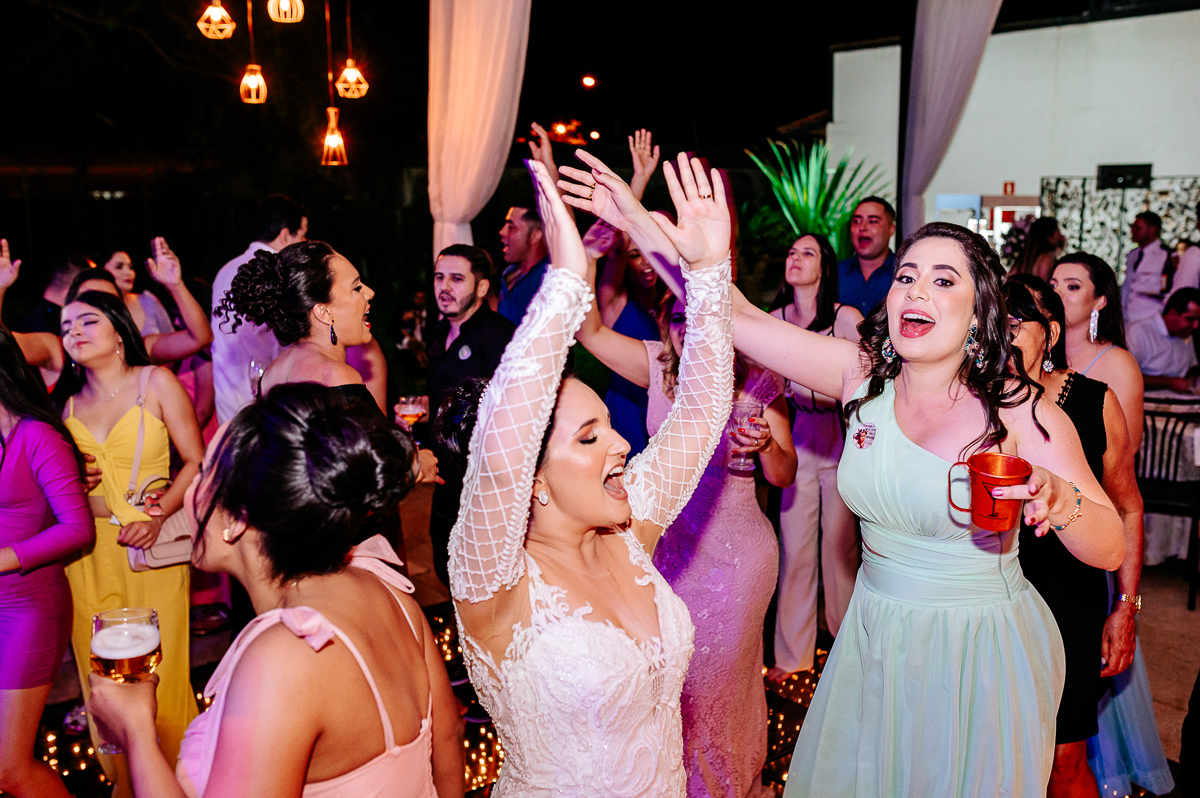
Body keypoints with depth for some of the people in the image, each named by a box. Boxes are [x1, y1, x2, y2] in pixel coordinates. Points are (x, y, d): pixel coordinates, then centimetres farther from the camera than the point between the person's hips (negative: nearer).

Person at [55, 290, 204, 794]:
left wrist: (157, 518, -14)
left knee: (160, 674, -1)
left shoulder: (156, 383, 0)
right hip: (88, 554, 4)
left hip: (151, 548, -3)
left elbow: (196, 461, -2)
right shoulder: (67, 399, 10)